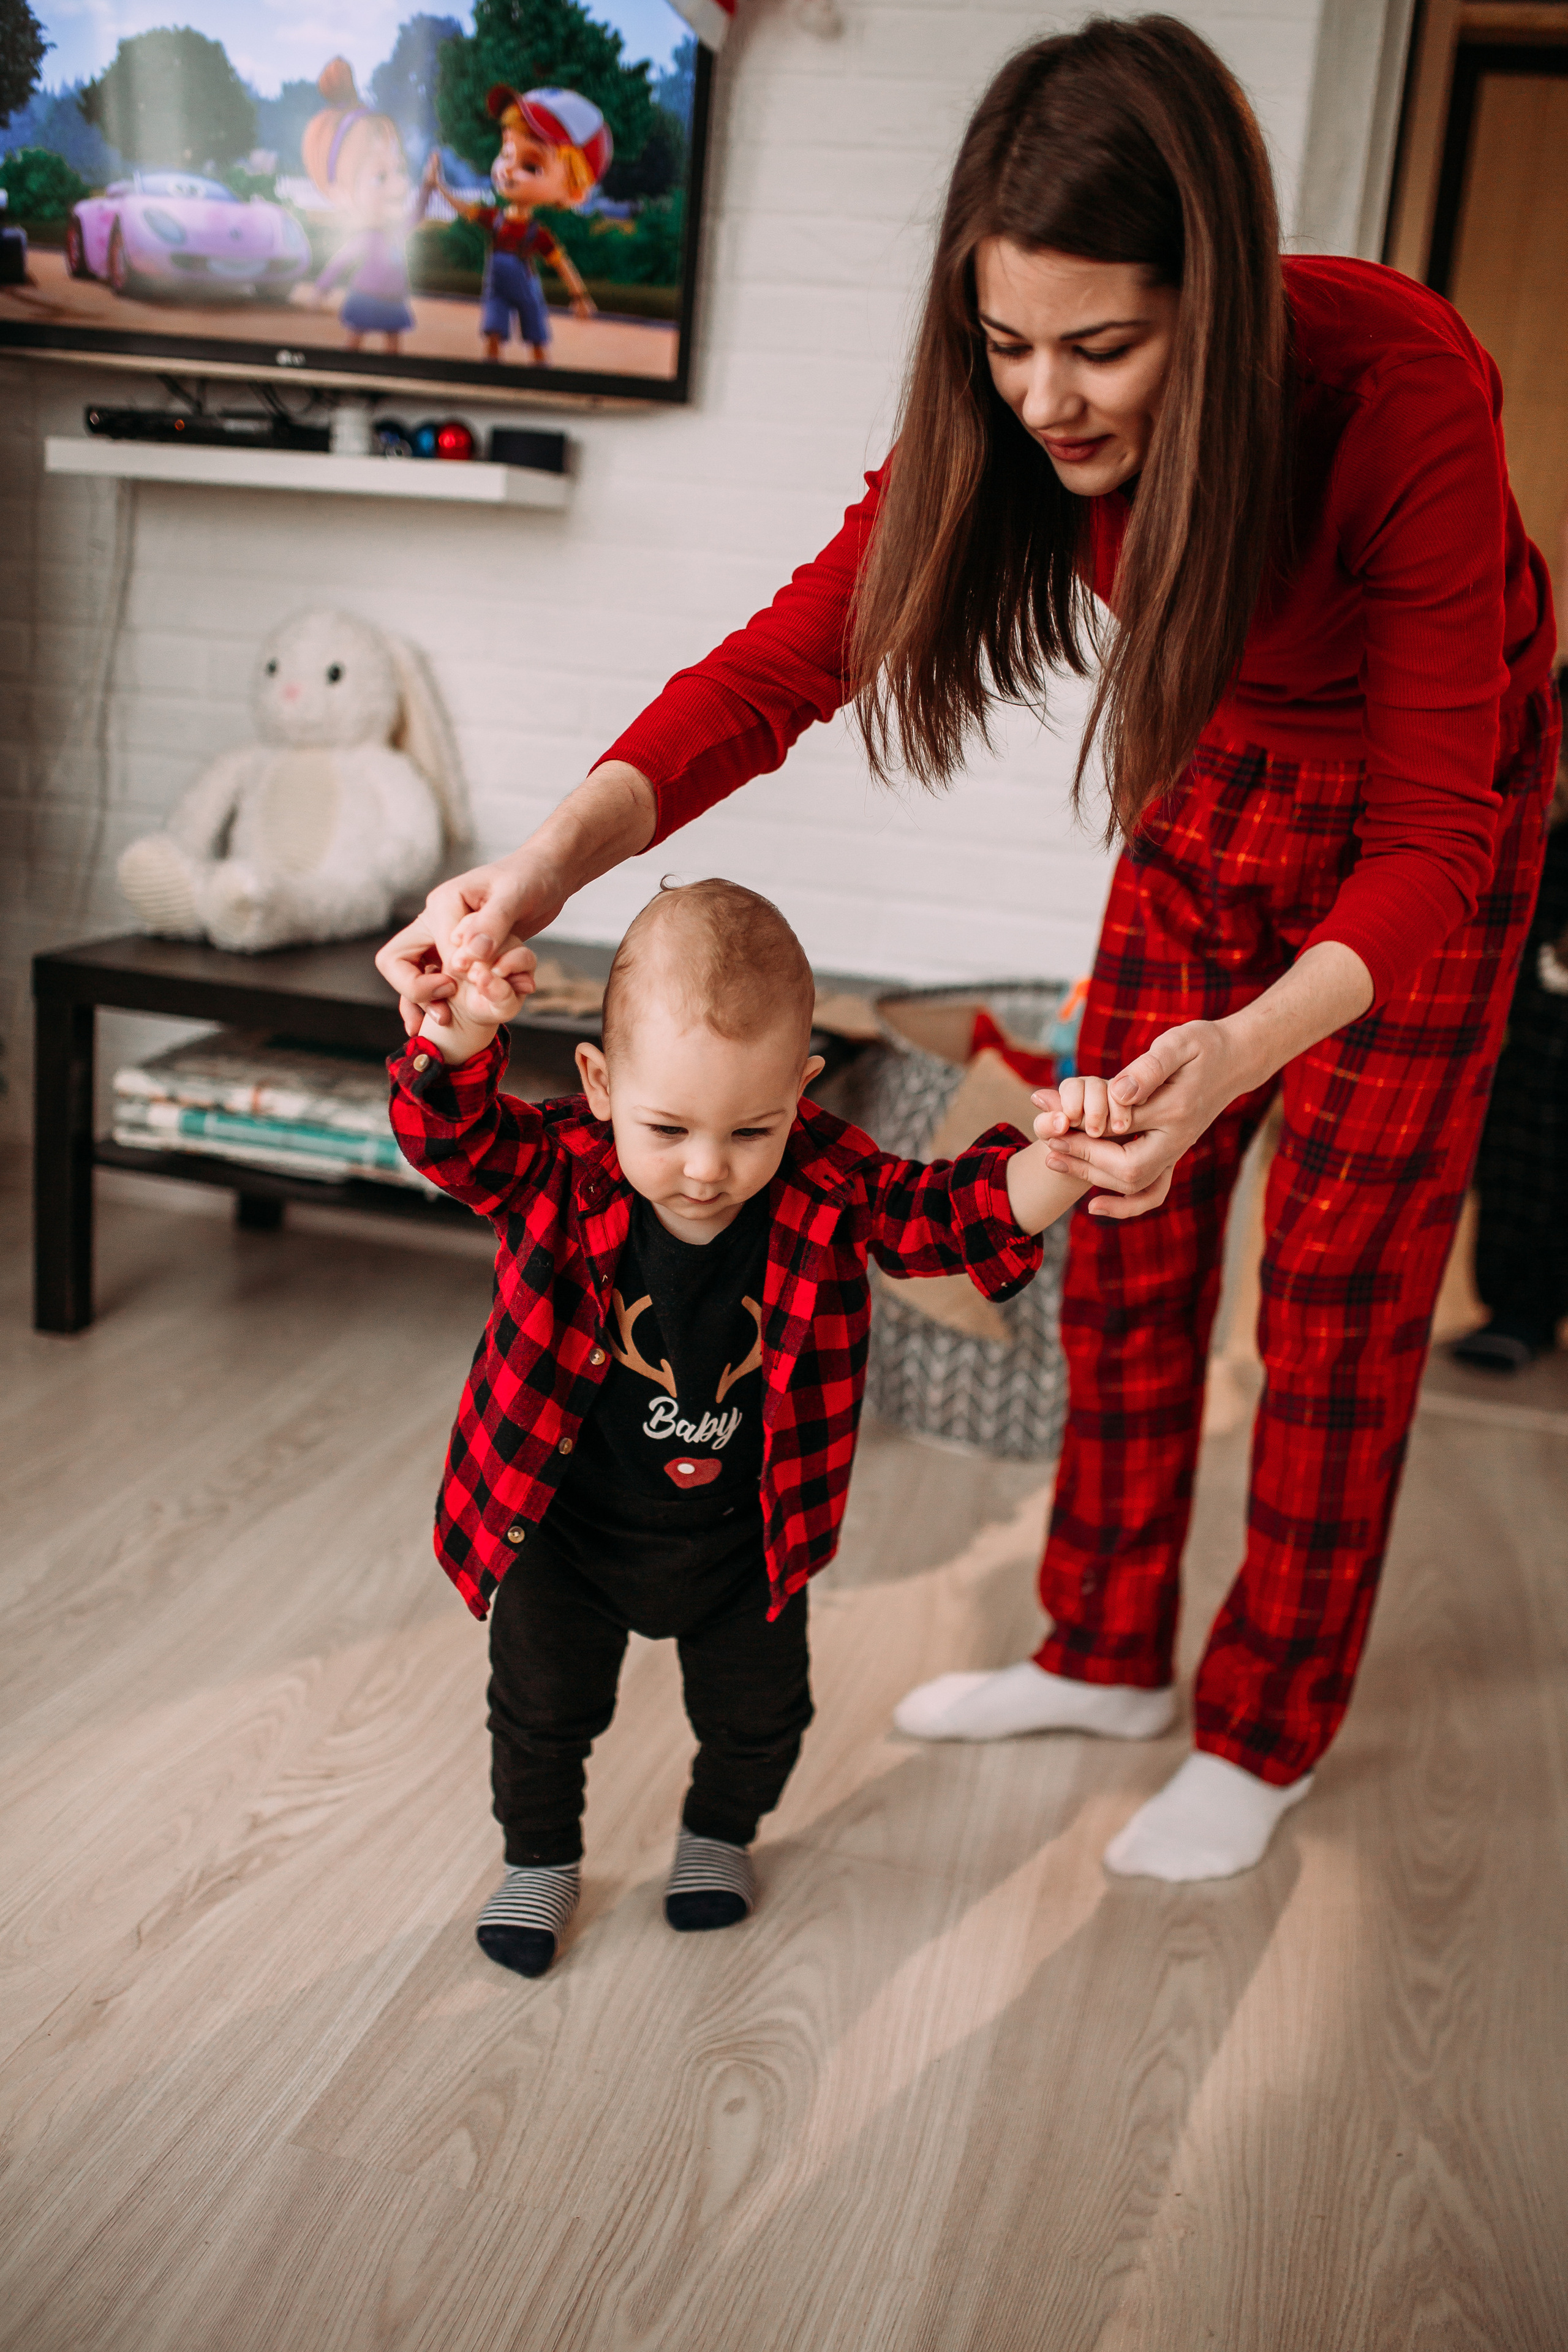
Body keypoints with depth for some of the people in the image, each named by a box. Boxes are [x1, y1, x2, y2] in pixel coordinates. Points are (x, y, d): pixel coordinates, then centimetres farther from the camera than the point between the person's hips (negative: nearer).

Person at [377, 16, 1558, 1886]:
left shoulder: (1398, 393, -36)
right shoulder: (1006, 414, -23)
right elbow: (797, 650, -26)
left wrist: (1243, 1046, -54)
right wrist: (562, 850, -44)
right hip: (1207, 783, 5)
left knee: (1339, 1286, 1)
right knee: (1127, 1243, 7)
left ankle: (1263, 1736, 19)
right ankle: (1106, 1655, 27)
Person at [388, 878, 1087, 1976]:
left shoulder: (828, 1188, -22)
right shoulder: (561, 1172, -25)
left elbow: (954, 1211, -24)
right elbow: (451, 1129, -35)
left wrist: (1057, 1168, -45)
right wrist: (462, 1035, -58)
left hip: (741, 1533, 2)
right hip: (568, 1525, -1)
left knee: (760, 1710, 20)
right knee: (542, 1707, 16)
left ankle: (720, 1832, 53)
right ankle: (541, 1856, 46)